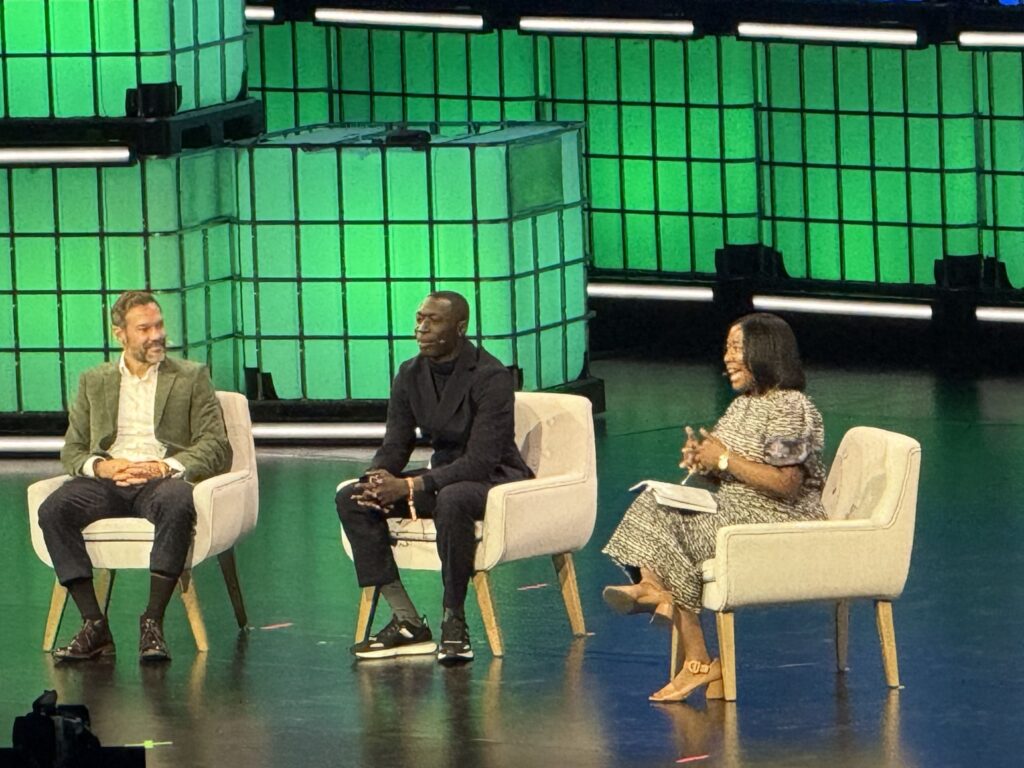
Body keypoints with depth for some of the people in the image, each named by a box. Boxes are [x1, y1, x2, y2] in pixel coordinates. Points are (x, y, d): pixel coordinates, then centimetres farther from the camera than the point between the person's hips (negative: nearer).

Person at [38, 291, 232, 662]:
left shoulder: (191, 377, 15)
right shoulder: (93, 381, 21)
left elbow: (217, 448, 5)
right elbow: (71, 450, 16)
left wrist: (164, 467, -13)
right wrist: (100, 466, -8)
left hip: (163, 478, -2)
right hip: (107, 479, 2)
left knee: (177, 504, -39)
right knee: (54, 510, -30)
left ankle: (153, 623, -36)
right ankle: (94, 625, -30)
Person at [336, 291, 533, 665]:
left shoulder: (490, 377, -19)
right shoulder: (411, 374, 4)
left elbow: (481, 459, -25)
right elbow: (396, 444, 6)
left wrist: (409, 486, -30)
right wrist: (379, 478, -20)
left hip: (496, 477, -8)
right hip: (443, 475, 8)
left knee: (452, 499, -42)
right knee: (351, 499, -13)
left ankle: (454, 623, -30)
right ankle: (407, 622, -18)